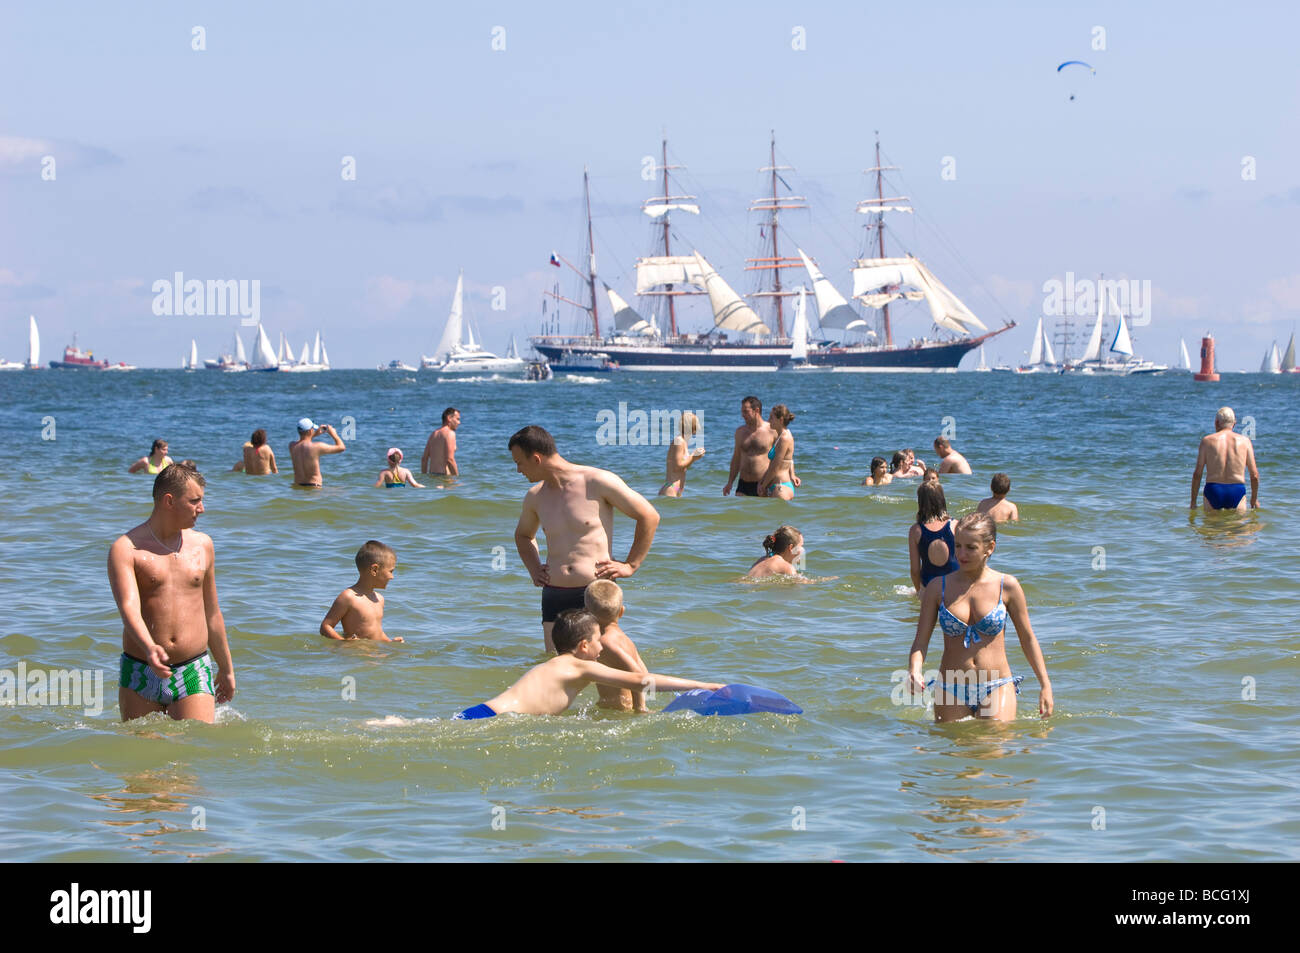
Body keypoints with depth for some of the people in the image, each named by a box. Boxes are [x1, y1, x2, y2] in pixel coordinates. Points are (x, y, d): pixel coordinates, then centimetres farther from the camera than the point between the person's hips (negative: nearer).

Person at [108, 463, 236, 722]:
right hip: (140, 678, -2)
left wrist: (226, 669, 27)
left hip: (193, 675, 2)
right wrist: (149, 648, -39)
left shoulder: (202, 544, 12)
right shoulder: (126, 549, -5)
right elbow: (129, 607, -20)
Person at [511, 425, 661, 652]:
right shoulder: (535, 496, 13)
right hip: (554, 598, 5)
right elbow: (523, 535, 36)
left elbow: (649, 517, 1)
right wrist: (534, 569, 18)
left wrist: (630, 565, -2)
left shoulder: (598, 482, -6)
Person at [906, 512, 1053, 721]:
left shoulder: (1007, 586, -1)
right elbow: (920, 641, 0)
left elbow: (1028, 639, 8)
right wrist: (914, 671, -21)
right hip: (951, 692, 1)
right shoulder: (938, 588, 0)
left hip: (997, 689, -1)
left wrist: (1045, 686, 6)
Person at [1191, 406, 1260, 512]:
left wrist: (1193, 501, 9)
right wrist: (1254, 499, 19)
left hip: (1213, 492, 0)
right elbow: (1254, 475, 5)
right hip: (1237, 491, 0)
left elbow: (1197, 474, 2)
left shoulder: (1207, 441, 2)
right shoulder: (1244, 441, 4)